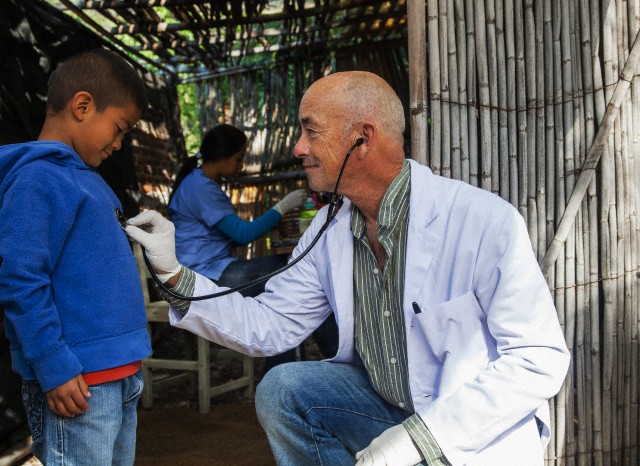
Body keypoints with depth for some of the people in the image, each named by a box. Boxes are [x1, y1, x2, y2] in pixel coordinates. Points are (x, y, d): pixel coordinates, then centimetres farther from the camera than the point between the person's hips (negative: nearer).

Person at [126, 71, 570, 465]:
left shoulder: (486, 221, -22)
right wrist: (175, 274, -8)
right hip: (385, 411, 6)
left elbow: (541, 357, -23)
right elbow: (268, 326, 4)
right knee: (281, 389, -13)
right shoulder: (329, 233, -1)